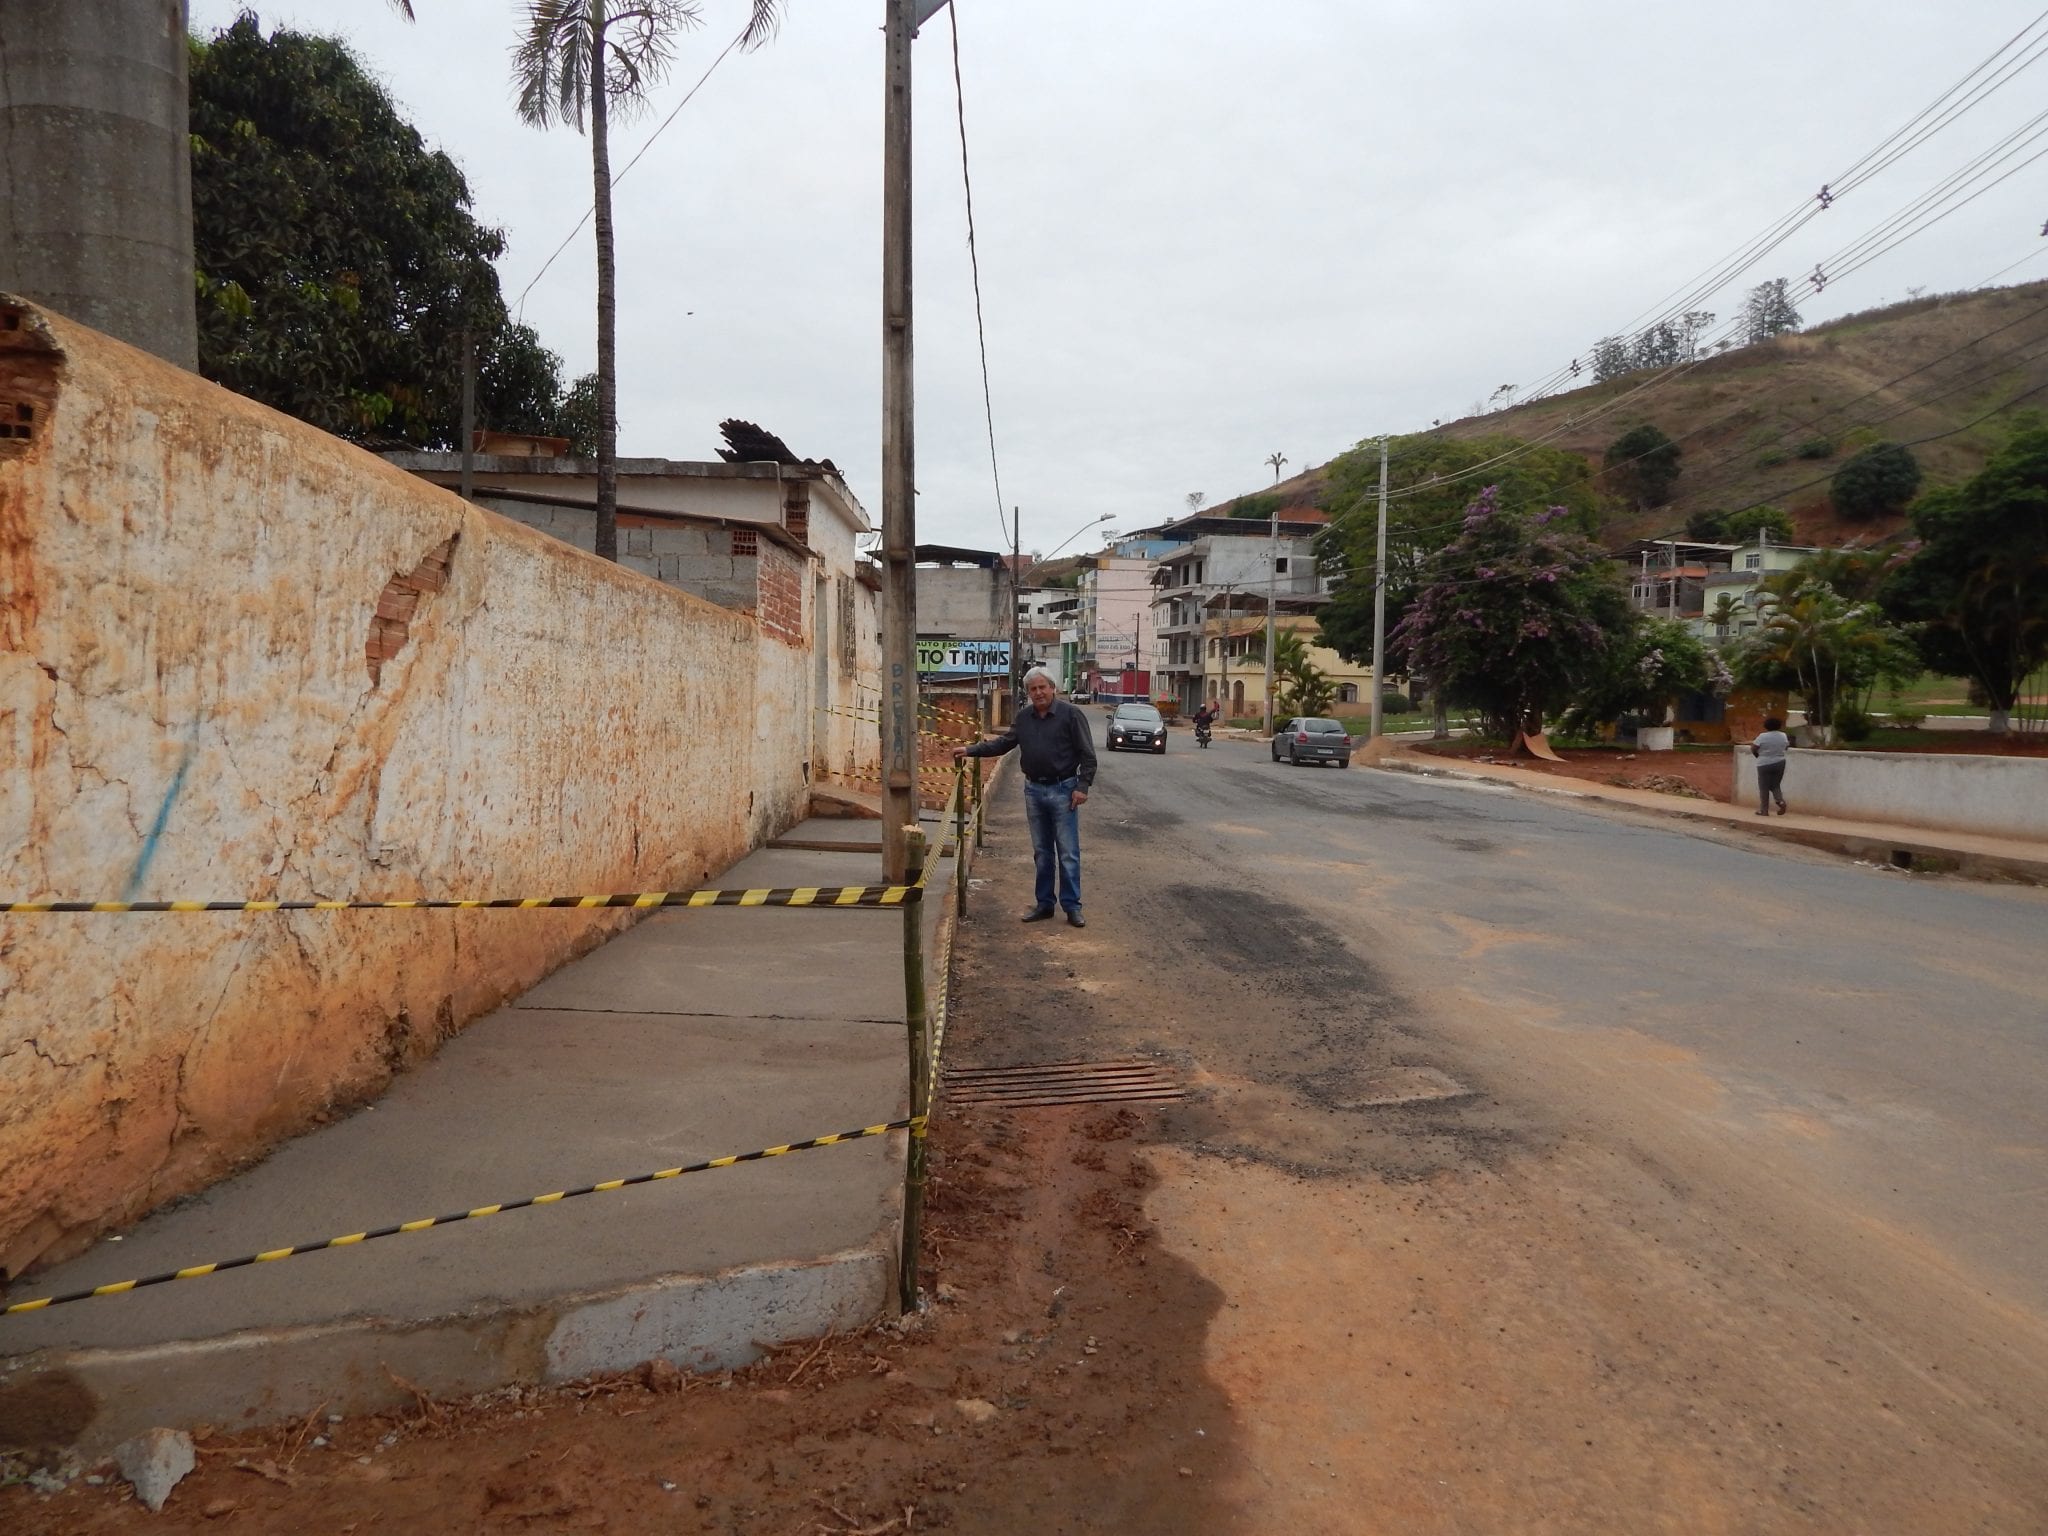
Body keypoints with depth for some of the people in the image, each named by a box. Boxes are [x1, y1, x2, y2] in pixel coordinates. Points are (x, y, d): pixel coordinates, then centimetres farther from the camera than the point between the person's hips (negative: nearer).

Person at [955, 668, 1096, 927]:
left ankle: (1072, 906, 5)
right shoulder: (1023, 718, 8)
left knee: (1068, 853, -2)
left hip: (1062, 790, -5)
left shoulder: (1071, 714, -8)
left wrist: (1082, 786, -14)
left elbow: (1087, 754, -8)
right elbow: (1003, 743, 14)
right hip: (1034, 790, 5)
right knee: (1041, 852, 12)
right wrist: (970, 750, 6)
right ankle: (1044, 903, 20)